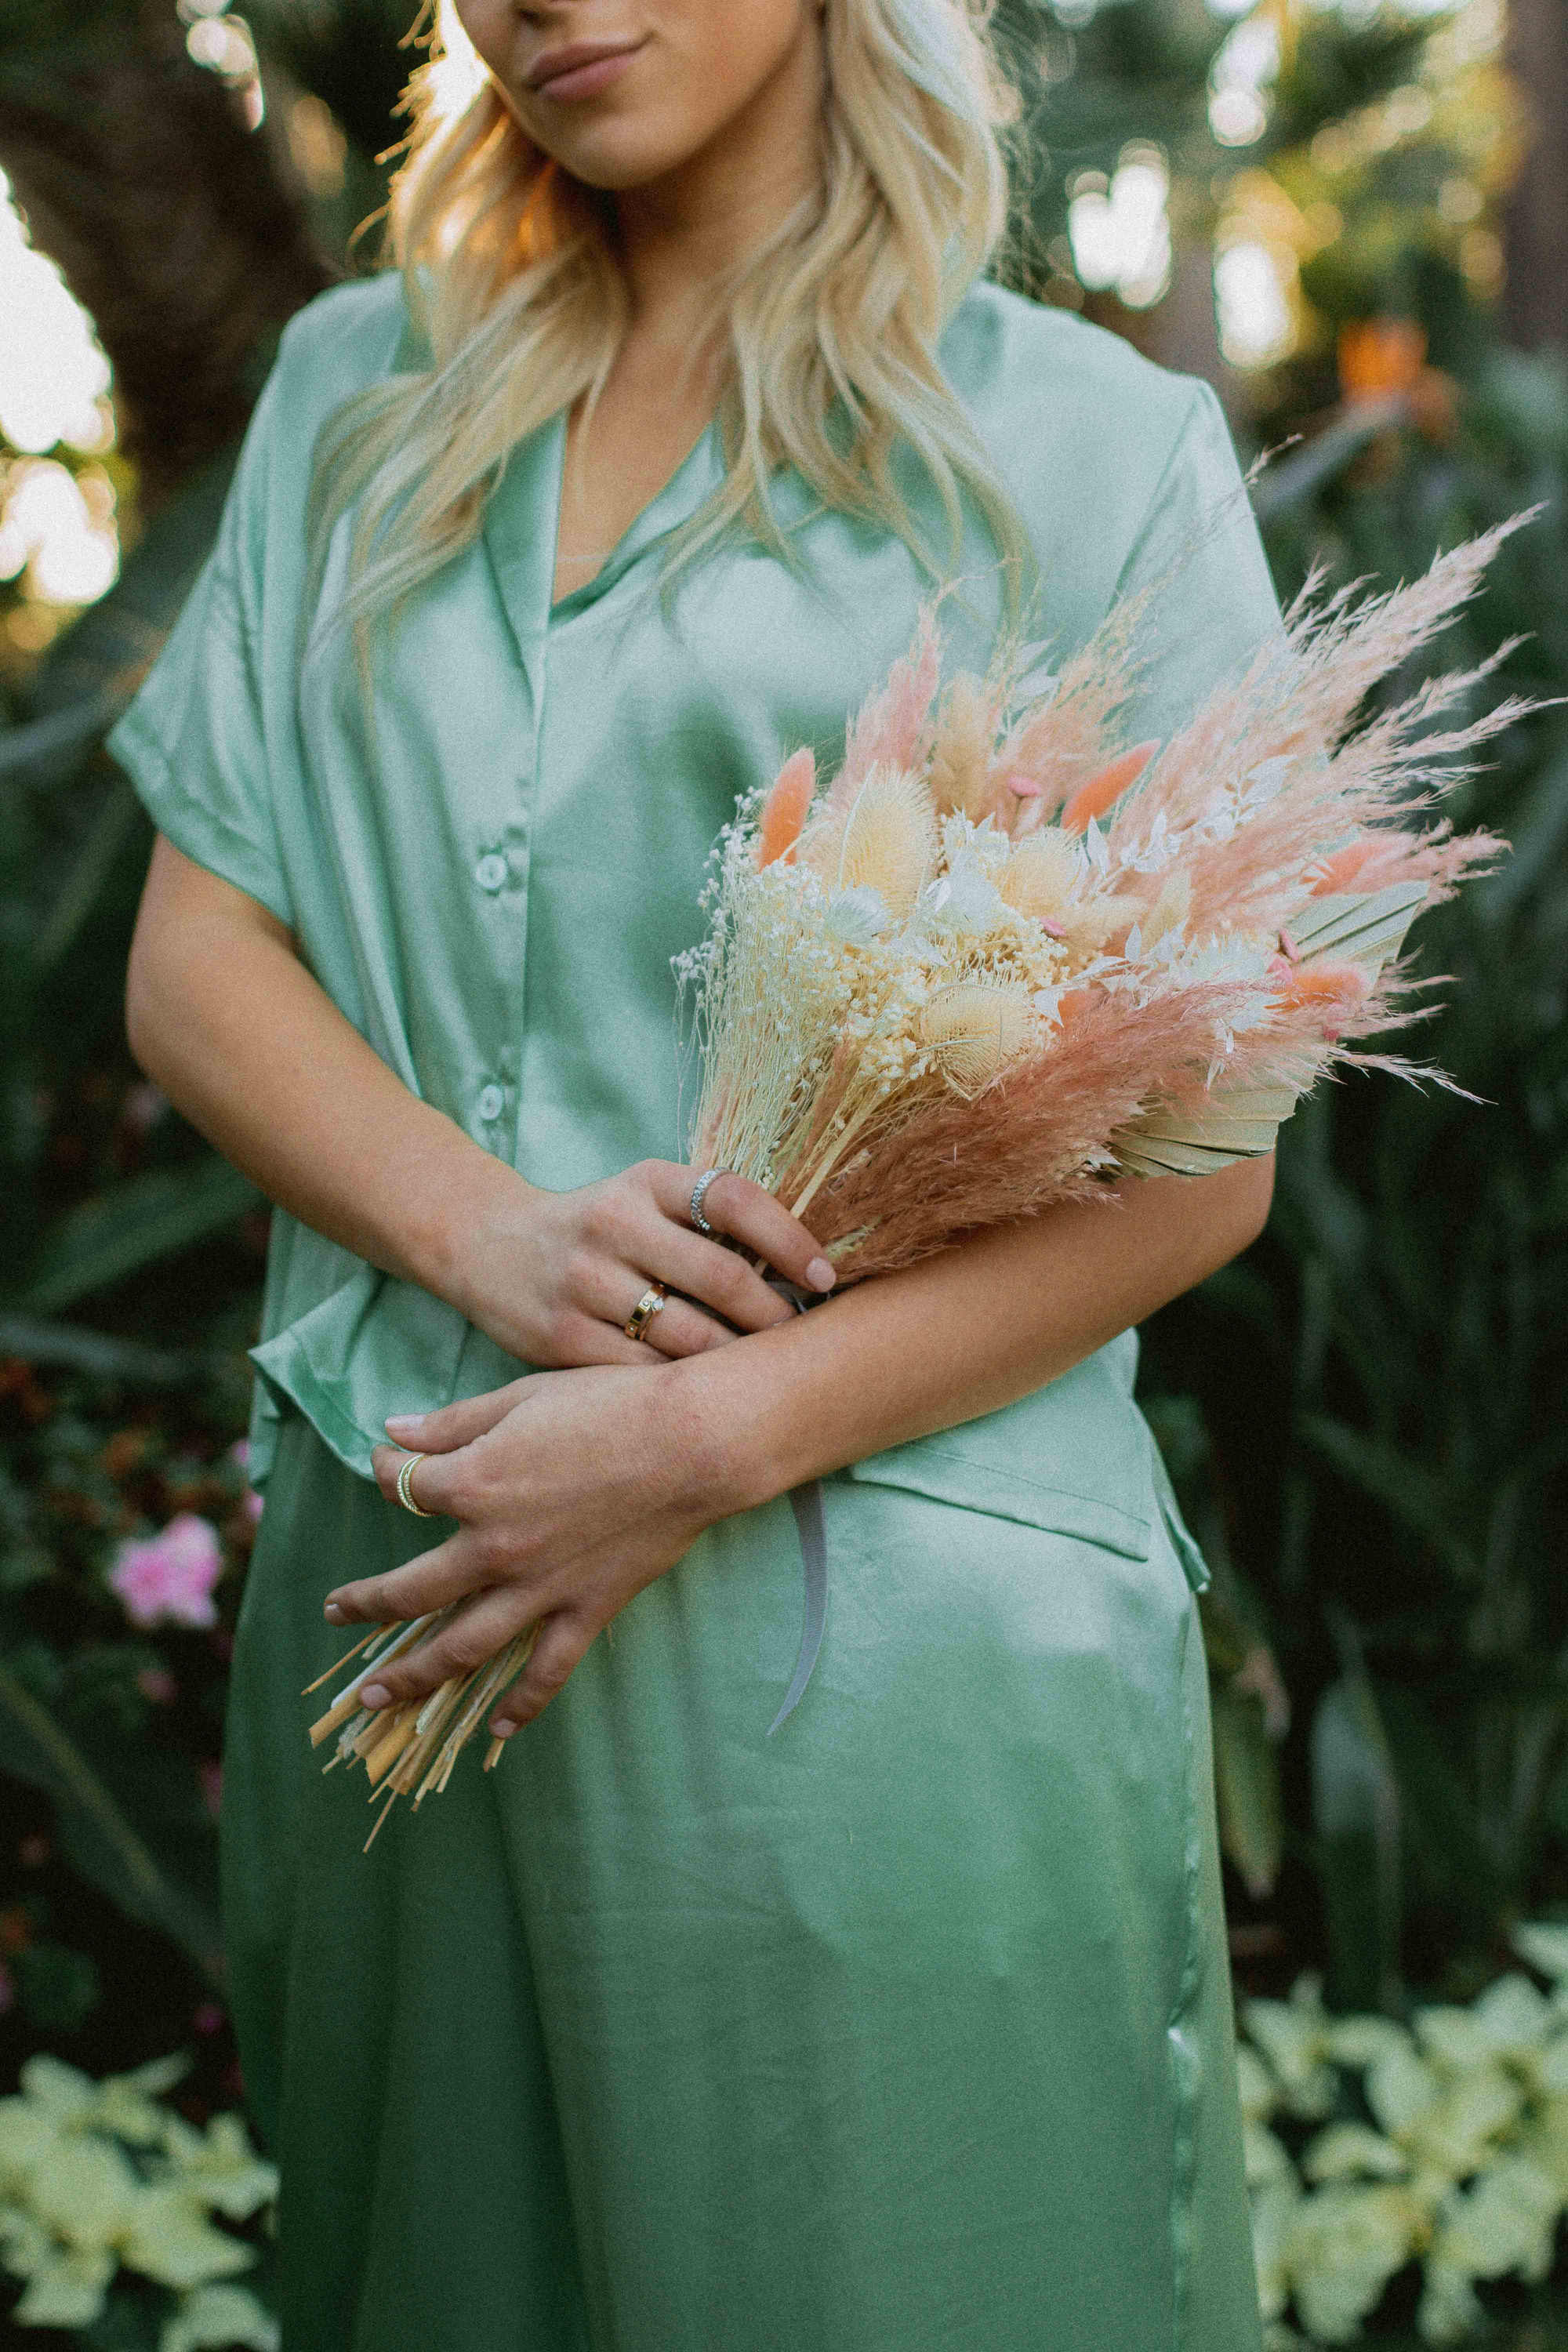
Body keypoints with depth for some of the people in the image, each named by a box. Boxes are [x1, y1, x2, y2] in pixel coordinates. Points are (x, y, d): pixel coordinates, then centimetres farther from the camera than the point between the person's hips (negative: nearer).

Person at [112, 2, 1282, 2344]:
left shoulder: (1097, 447, 0)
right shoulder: (354, 398, 14)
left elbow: (1197, 1161, -4)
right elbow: (193, 963, 8)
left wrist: (711, 1438, -16)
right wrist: (489, 1232, -12)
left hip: (886, 1642, -3)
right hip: (399, 1583, 4)